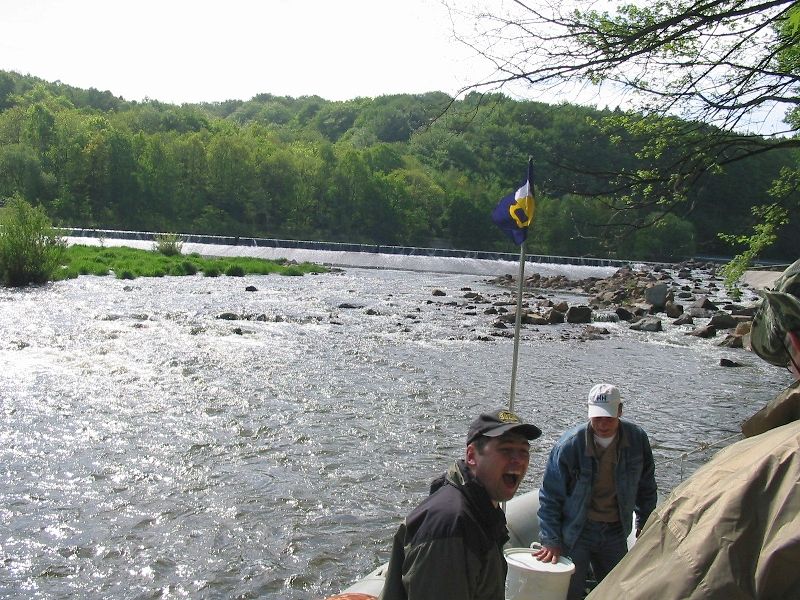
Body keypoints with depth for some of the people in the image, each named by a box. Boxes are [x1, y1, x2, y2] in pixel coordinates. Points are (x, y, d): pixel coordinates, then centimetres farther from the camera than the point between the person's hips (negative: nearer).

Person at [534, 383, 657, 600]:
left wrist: (645, 527, 12)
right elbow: (550, 496, -11)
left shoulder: (637, 439, -9)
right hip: (575, 533, -3)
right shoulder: (569, 445, -19)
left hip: (615, 533, 4)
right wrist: (550, 541, -13)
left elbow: (646, 488, 8)